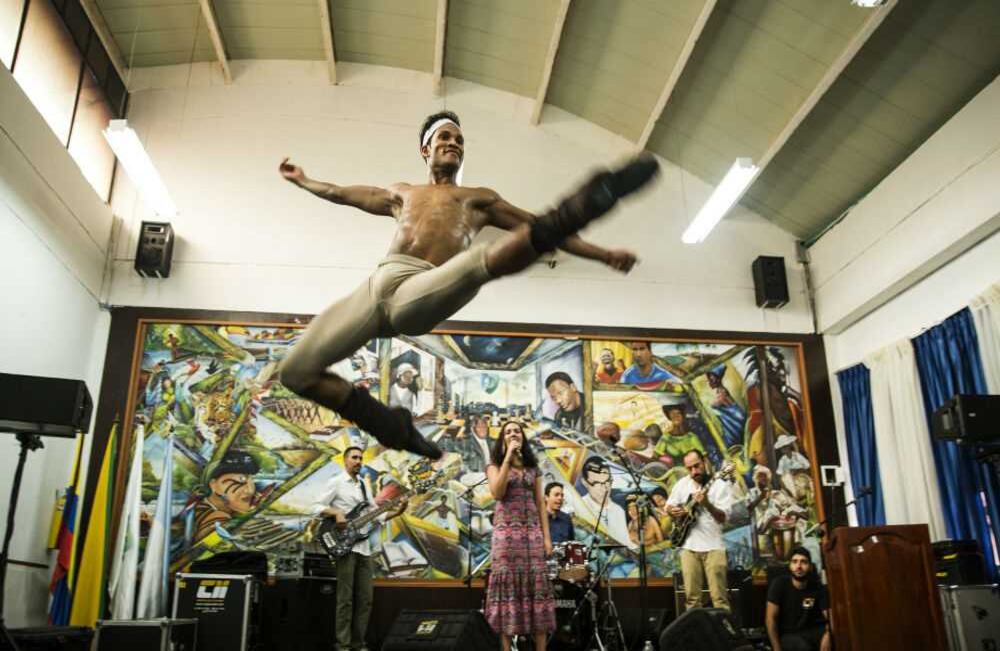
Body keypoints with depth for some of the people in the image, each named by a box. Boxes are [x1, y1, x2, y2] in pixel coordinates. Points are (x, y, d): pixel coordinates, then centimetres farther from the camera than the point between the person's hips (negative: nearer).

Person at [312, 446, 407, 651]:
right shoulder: (335, 482, -2)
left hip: (364, 547, 7)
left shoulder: (364, 485, 17)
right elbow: (317, 507, -7)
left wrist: (396, 512, 1)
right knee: (346, 598, -6)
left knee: (365, 598, 7)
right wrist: (336, 512, -21)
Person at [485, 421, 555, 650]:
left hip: (532, 530, 3)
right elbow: (497, 492, -12)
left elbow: (540, 503, 11)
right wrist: (508, 457, -12)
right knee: (508, 582, -5)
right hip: (506, 530, -2)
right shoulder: (495, 465, 7)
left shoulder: (533, 468, 15)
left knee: (537, 583, -3)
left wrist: (547, 536, 2)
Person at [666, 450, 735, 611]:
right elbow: (669, 506, 20)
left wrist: (706, 504, -31)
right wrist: (674, 511, -3)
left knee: (719, 596, -6)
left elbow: (723, 518, -14)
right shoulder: (682, 484, 7)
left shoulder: (720, 485, -7)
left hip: (712, 546, -4)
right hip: (688, 545, 4)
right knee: (692, 596, 6)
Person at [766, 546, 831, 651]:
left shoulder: (818, 588, -4)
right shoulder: (779, 584, -14)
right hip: (786, 634, -4)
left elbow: (830, 616, -11)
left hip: (810, 631, 4)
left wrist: (828, 635, -33)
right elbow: (770, 618, -14)